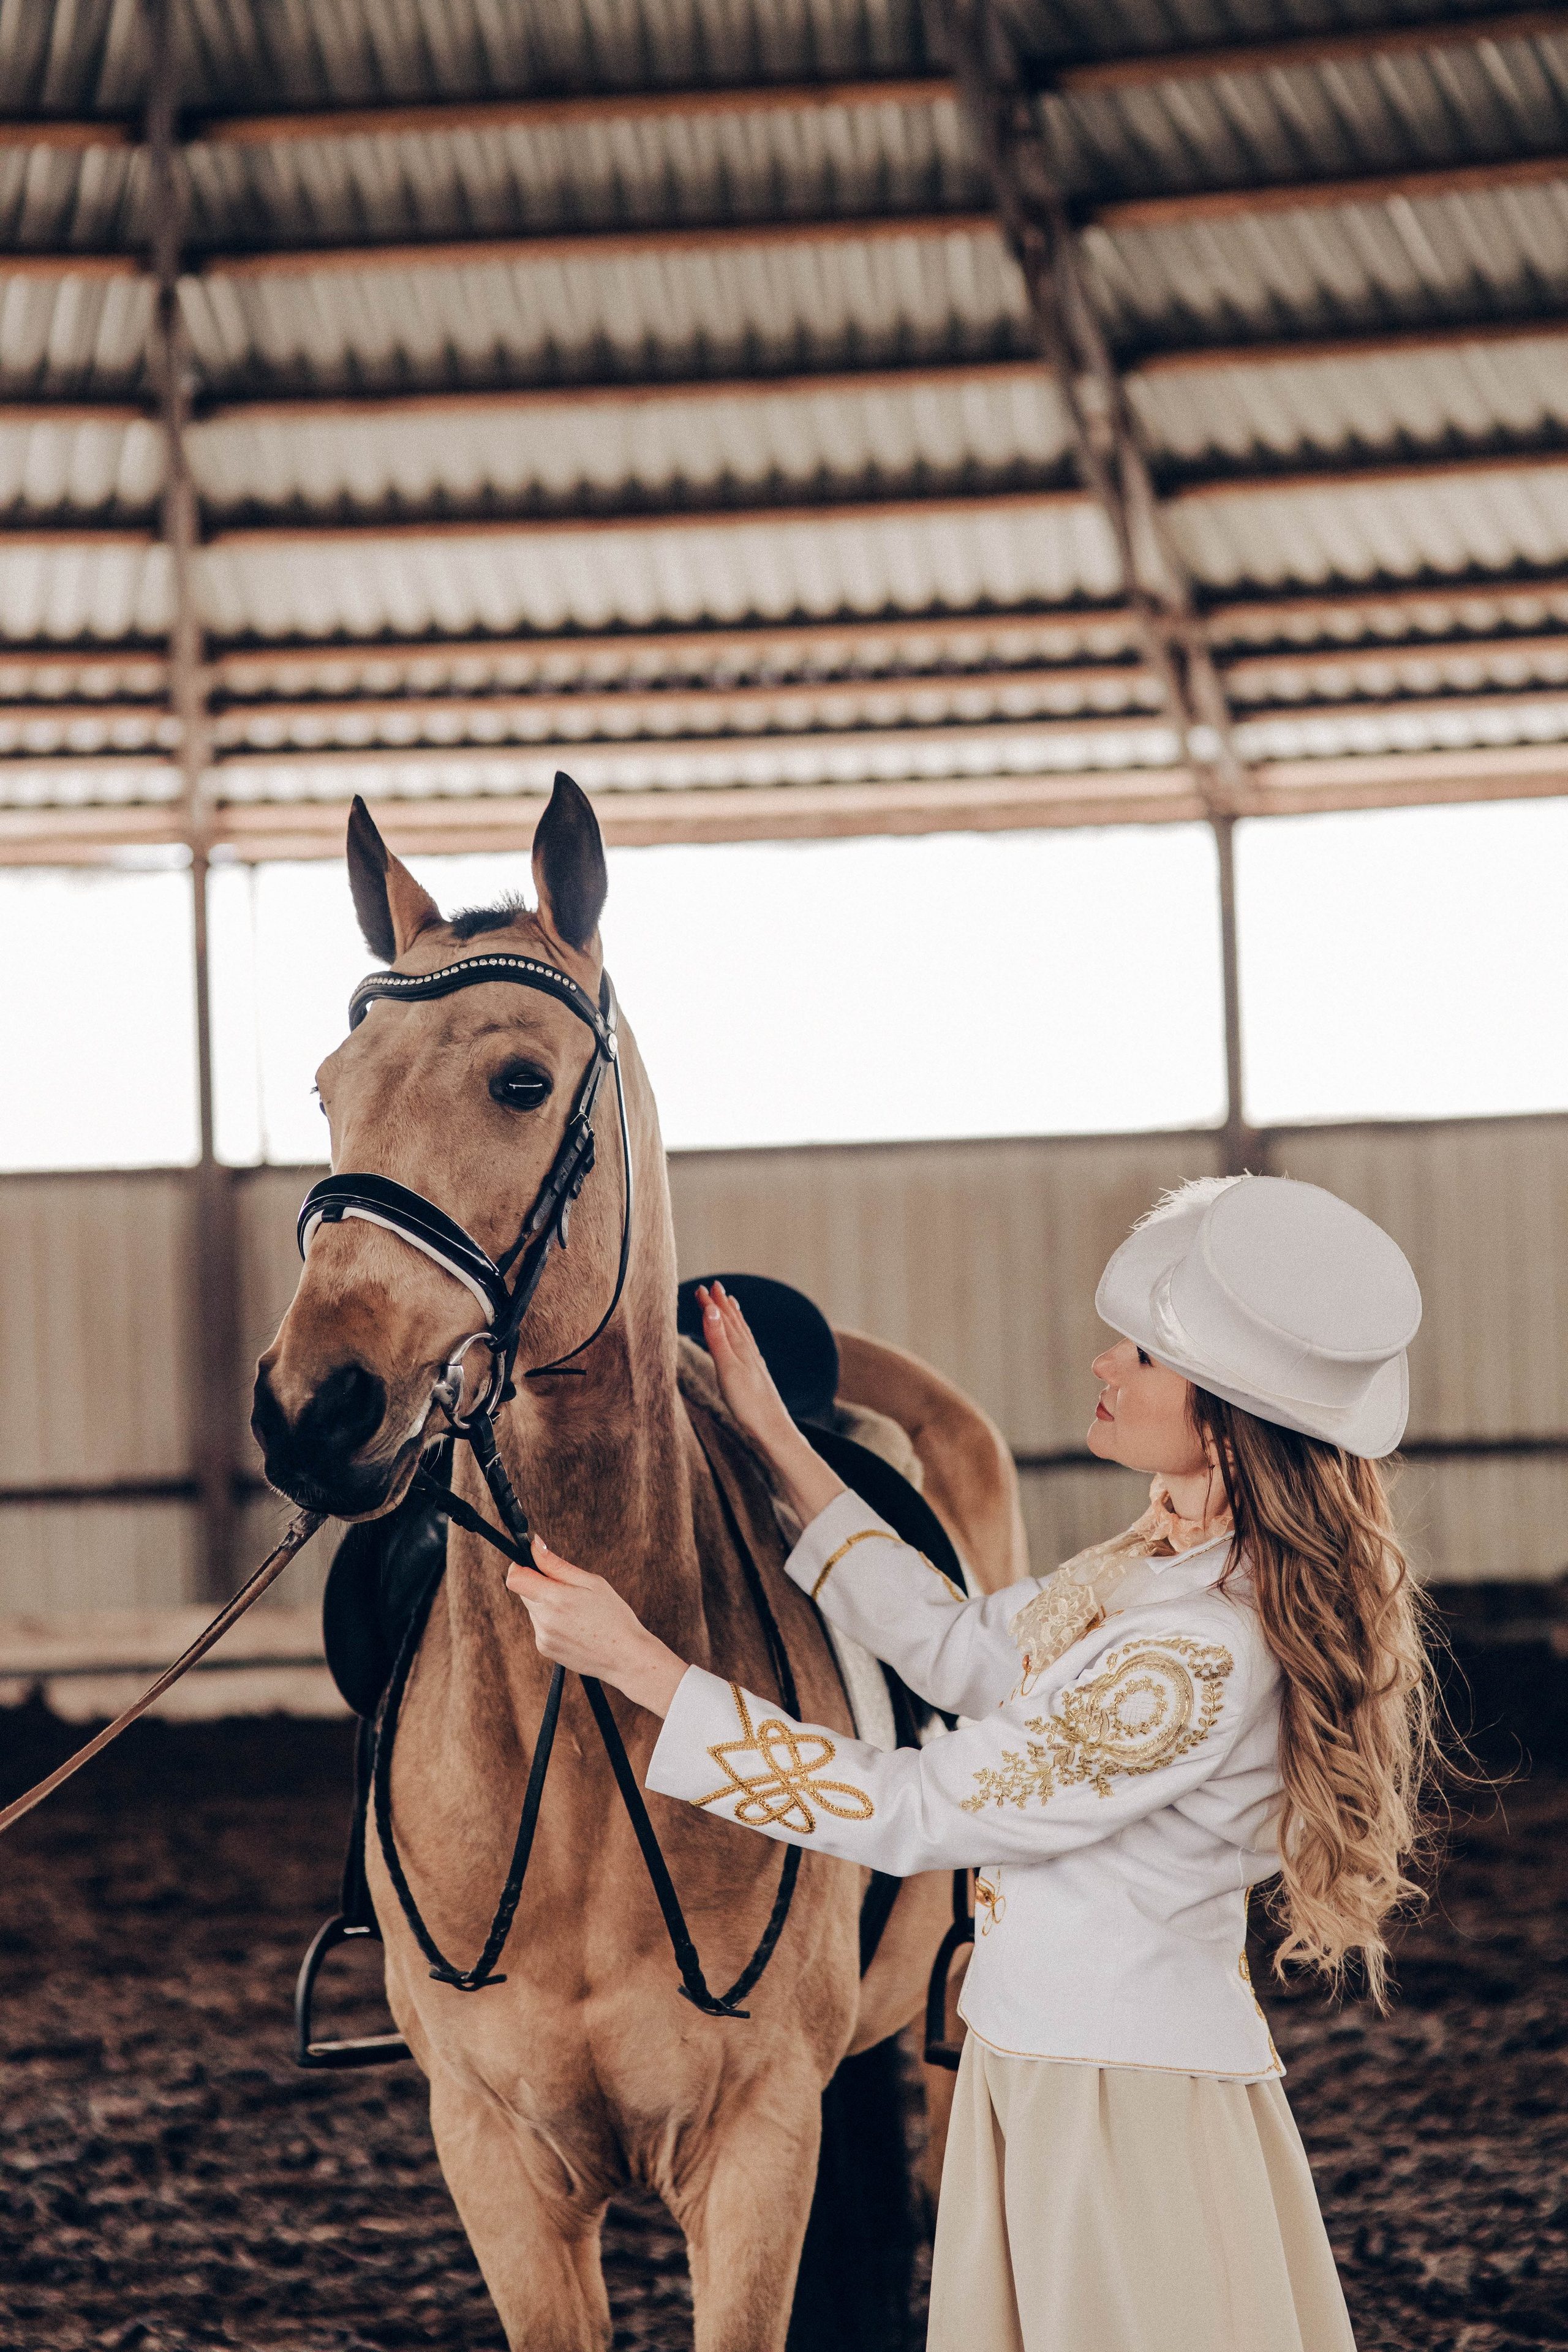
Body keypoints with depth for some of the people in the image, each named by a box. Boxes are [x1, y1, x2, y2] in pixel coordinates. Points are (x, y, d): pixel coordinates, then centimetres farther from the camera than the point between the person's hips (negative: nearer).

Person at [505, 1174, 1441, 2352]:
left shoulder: (1201, 1656, -28)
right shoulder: (1178, 1554, 2)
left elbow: (913, 1812, -21)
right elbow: (966, 1648, 15)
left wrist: (638, 1665, -18)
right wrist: (776, 1444, 17)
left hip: (1130, 2110, -9)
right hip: (1038, 2068, 9)